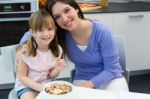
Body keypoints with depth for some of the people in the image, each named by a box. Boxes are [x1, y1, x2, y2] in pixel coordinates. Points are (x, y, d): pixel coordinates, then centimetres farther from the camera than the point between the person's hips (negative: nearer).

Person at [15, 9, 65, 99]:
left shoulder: (57, 50, -7)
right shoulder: (25, 51, -19)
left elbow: (51, 76, 2)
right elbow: (22, 77, -11)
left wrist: (58, 69, -19)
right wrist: (39, 87, -23)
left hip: (47, 84, 3)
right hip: (26, 86, -3)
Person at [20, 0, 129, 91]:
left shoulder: (101, 32, -23)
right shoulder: (60, 34, -15)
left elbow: (111, 69, -17)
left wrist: (89, 85, -27)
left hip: (111, 78, -1)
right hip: (82, 79, 2)